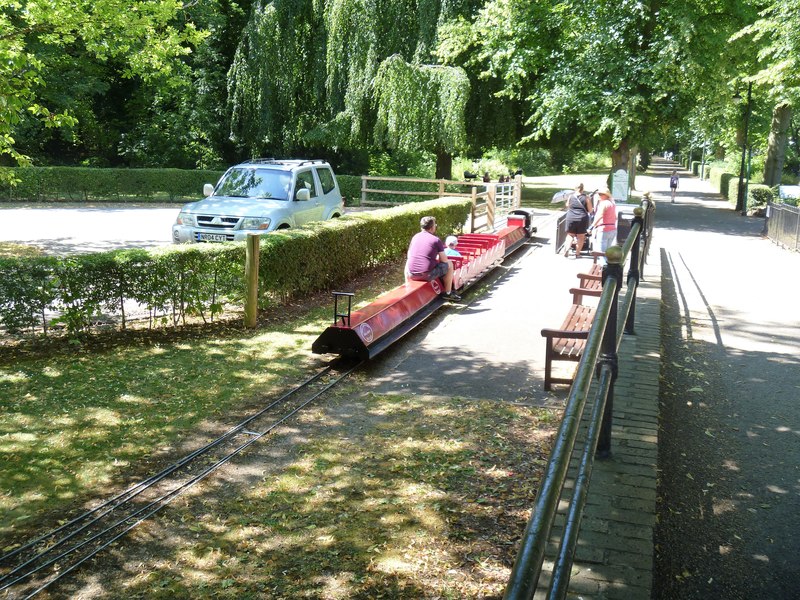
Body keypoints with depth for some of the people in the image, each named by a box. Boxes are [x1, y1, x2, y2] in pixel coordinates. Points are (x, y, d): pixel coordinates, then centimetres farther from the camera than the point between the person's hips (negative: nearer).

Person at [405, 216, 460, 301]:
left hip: (412, 275, 5)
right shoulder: (436, 240, -3)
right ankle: (448, 293, 23)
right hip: (428, 275, -4)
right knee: (449, 264, 17)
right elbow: (444, 260, -2)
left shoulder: (415, 237, 10)